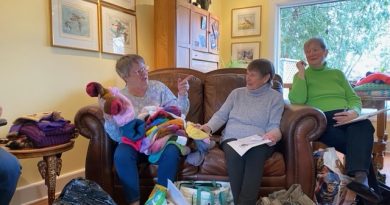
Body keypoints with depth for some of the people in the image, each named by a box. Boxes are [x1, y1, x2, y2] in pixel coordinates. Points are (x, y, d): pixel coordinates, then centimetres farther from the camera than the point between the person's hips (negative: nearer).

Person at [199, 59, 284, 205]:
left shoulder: (275, 97, 13)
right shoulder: (237, 93, 20)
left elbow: (273, 126, 4)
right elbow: (221, 115, 15)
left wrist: (275, 134, -20)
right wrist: (209, 127, -5)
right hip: (232, 138, 2)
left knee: (255, 154, -38)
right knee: (233, 152, -35)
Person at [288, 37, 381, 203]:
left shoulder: (337, 73, 25)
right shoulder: (301, 75, 16)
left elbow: (355, 99, 15)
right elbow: (297, 101, -4)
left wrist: (353, 112, -10)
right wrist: (301, 72, -1)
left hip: (344, 118, 2)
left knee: (364, 125, -34)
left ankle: (360, 177, -48)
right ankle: (363, 177, -20)